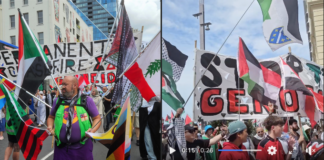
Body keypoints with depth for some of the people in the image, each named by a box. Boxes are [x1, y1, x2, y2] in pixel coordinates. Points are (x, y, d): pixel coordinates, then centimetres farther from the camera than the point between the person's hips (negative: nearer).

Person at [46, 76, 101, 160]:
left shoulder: (86, 100, -1)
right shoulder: (57, 101, 8)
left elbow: (97, 118, 4)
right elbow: (51, 117, 21)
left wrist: (92, 130, -15)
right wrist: (50, 127, 1)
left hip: (82, 146, -2)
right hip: (61, 147, 2)